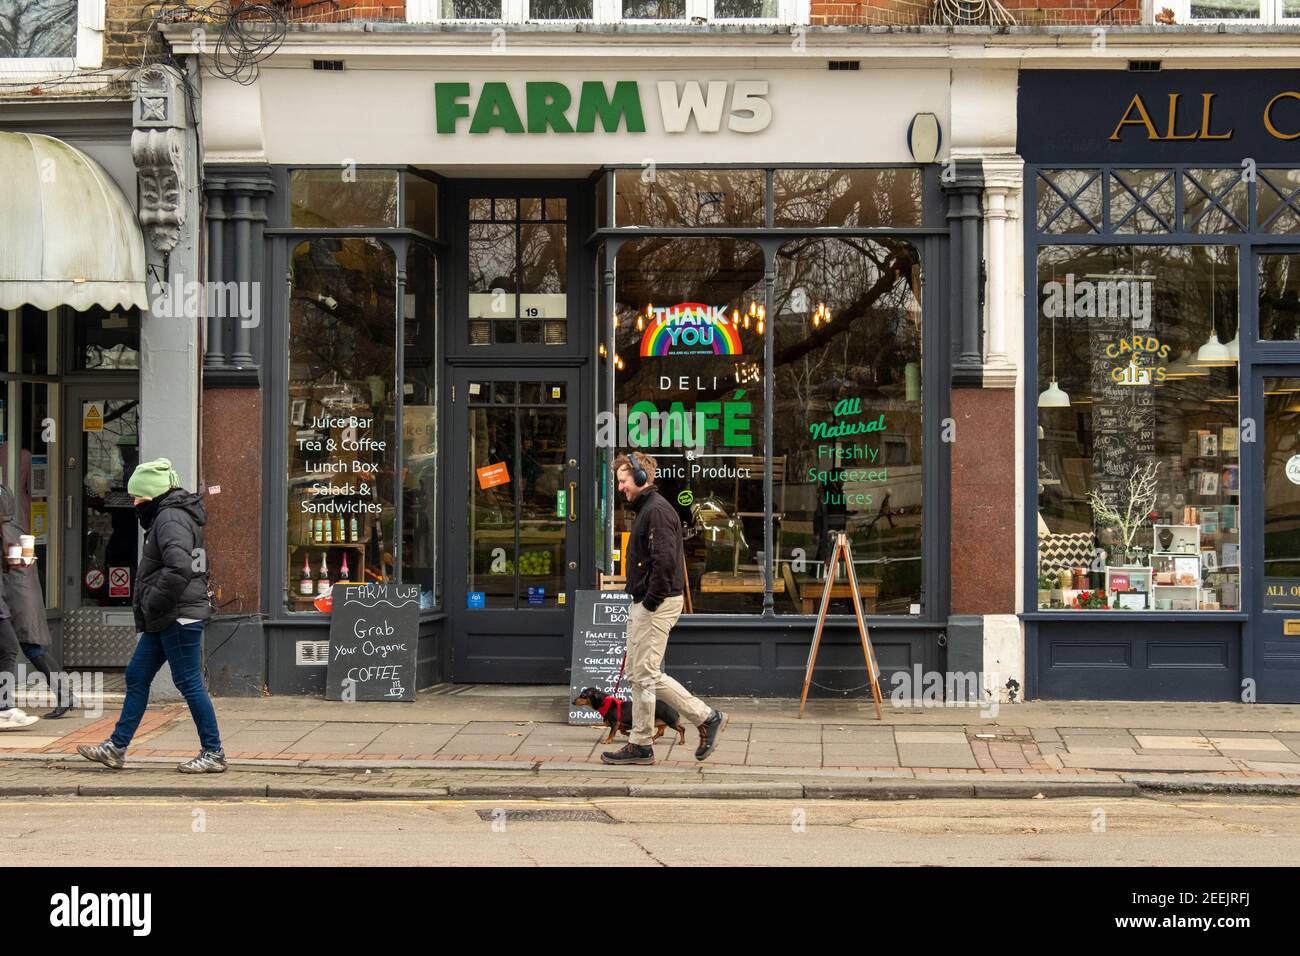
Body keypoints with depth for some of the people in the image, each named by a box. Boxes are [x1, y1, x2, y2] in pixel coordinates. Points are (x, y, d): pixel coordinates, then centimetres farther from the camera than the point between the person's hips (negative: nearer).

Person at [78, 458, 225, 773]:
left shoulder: (170, 519, -15)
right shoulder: (166, 516, 18)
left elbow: (179, 568, -30)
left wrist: (154, 603, -19)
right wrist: (148, 609, 18)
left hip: (179, 617, -11)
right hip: (163, 620, 11)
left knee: (189, 682, -5)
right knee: (137, 677, 12)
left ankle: (213, 754, 3)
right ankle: (116, 748, 18)